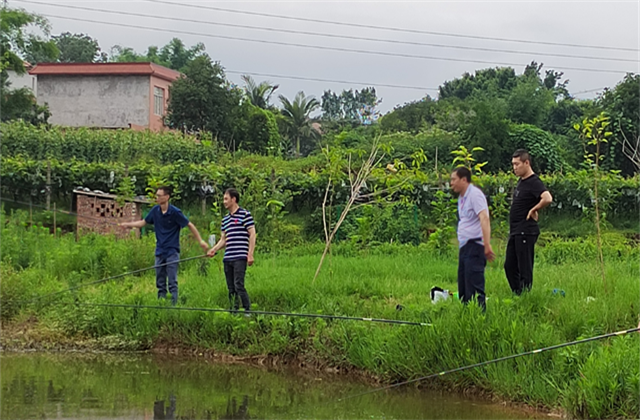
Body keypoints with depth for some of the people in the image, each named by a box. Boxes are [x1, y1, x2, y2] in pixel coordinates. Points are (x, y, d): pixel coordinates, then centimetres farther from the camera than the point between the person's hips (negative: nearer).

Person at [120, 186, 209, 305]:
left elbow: (189, 225, -6)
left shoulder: (175, 212, -12)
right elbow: (143, 222, 19)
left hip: (172, 252, -6)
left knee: (172, 282, -6)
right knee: (160, 283, 8)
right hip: (159, 252, 6)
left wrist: (200, 241, -10)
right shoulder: (155, 210, 4)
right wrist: (127, 224, 12)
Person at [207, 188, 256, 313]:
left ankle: (248, 310, -10)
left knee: (239, 285, -15)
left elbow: (252, 235, -5)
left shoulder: (245, 215, -2)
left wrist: (250, 254, -12)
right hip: (227, 258, 7)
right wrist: (214, 249, 7)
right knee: (231, 288, 6)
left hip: (240, 257, -7)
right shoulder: (225, 219, 19)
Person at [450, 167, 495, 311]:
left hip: (474, 245, -10)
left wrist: (487, 245, -31)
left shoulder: (475, 194, -12)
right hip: (464, 246, 10)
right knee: (463, 287, 12)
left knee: (474, 286, -13)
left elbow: (484, 219, -22)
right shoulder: (461, 198, 17)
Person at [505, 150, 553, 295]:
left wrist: (533, 210, -19)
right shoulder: (521, 181, 14)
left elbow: (547, 199, -32)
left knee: (525, 268, -5)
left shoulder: (534, 182, -14)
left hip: (526, 232, -10)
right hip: (515, 231, 10)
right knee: (510, 266, 12)